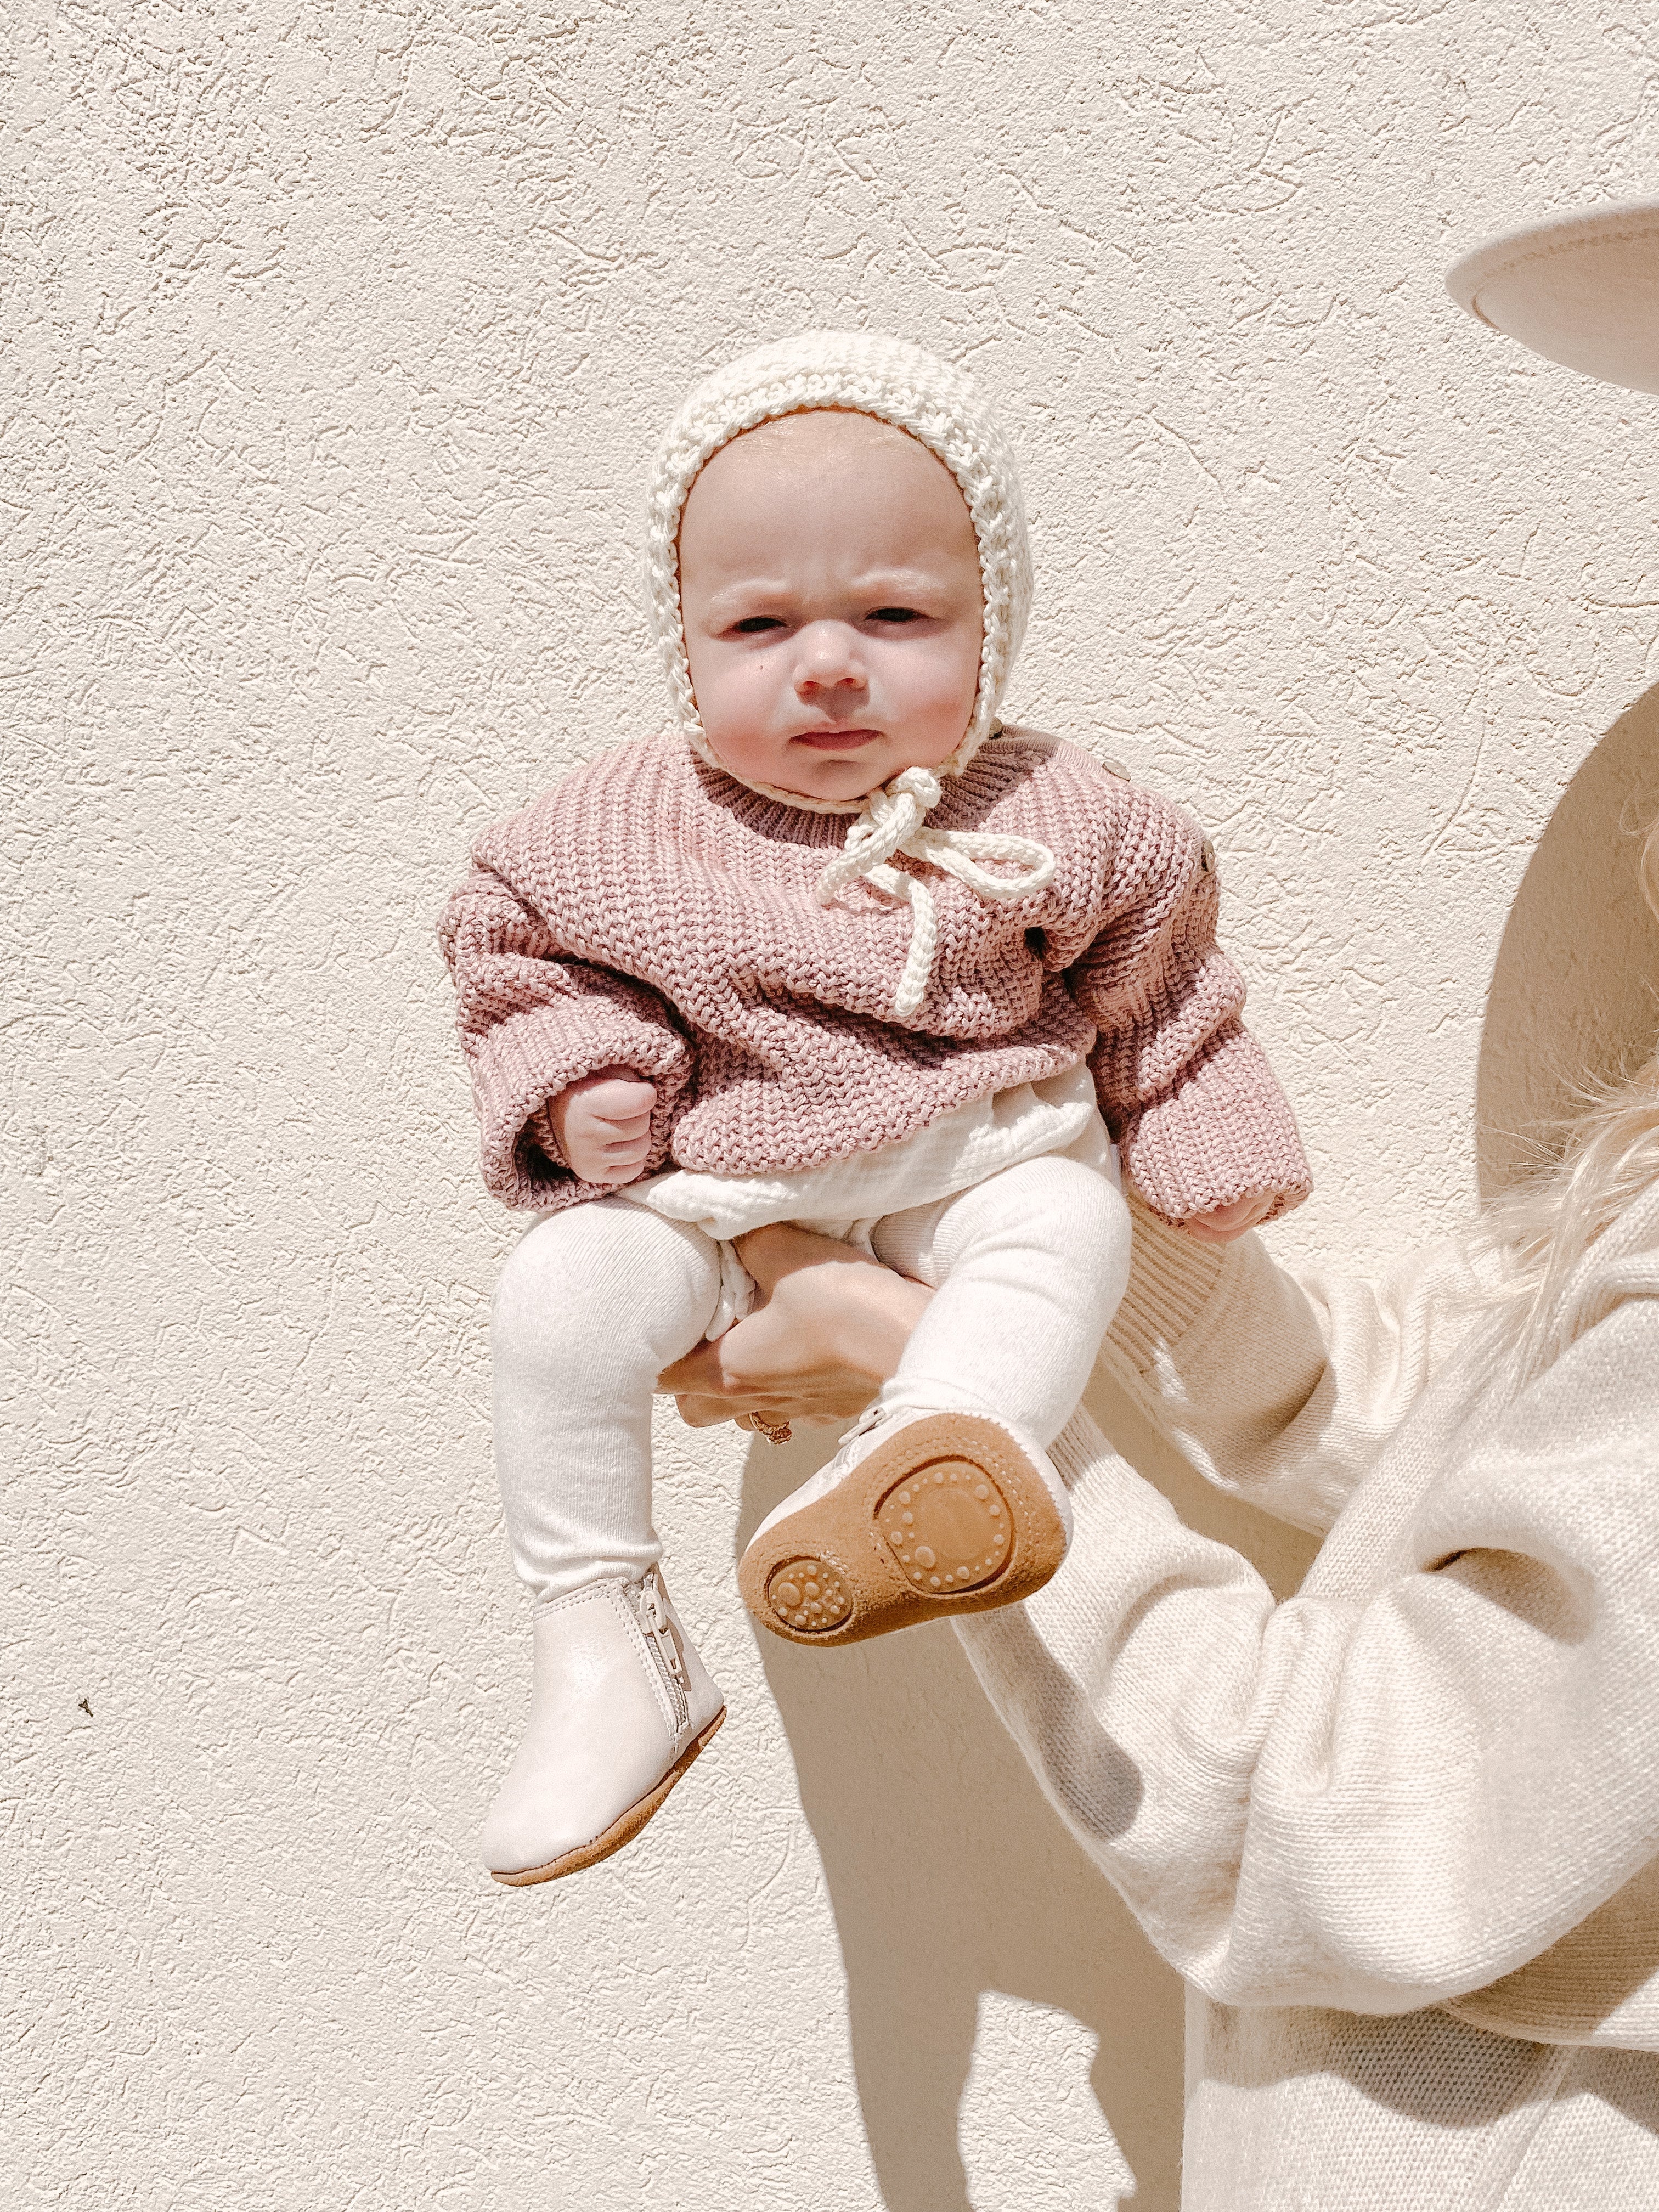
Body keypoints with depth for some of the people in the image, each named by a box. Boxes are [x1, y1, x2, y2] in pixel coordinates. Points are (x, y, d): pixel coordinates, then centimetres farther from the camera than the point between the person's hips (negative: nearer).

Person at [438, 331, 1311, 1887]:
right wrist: (570, 1085, -9)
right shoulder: (621, 834, -6)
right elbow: (512, 941, 8)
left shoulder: (1046, 823, -5)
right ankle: (605, 1659, -16)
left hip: (969, 1164, 0)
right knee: (560, 1296, -23)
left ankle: (921, 1470, -54)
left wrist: (1208, 1147, 10)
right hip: (712, 1186, 1)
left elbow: (1150, 971, 10)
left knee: (1069, 1224, -31)